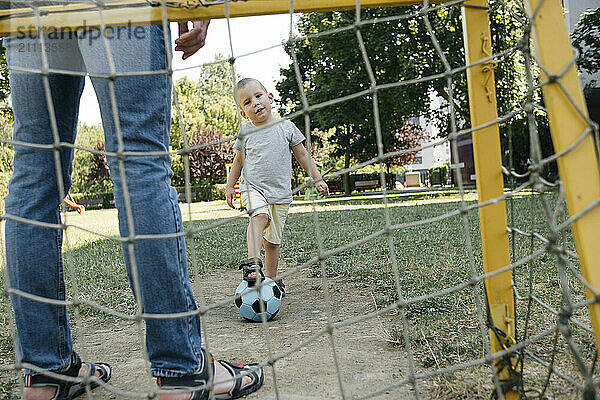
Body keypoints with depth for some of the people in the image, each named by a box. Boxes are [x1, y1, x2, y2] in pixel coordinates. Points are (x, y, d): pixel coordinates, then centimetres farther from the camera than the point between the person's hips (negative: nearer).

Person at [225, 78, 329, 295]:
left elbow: (302, 155, 10)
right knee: (259, 216, -33)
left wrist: (317, 179, 8)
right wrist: (229, 186, 13)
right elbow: (238, 160, 16)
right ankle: (253, 263, -42)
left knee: (272, 240, 7)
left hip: (280, 193, 1)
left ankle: (272, 278, 22)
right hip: (253, 188, -1)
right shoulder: (245, 132, 4)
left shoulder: (286, 127, 2)